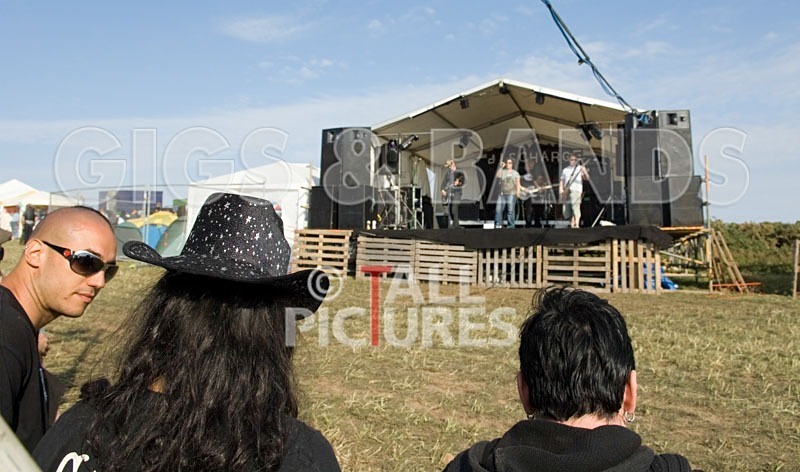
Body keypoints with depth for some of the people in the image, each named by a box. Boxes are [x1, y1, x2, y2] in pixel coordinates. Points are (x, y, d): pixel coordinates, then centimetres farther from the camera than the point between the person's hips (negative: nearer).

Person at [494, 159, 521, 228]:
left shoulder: (515, 173, 11)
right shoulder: (502, 171, 14)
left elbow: (518, 184, 6)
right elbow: (498, 176, -7)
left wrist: (518, 193, -4)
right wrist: (501, 167, -7)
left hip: (511, 194, -2)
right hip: (502, 194, 2)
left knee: (510, 210, -7)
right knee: (498, 209, -5)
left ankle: (511, 226, -4)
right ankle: (498, 225, 2)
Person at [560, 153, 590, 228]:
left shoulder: (580, 168, 8)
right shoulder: (565, 170, 20)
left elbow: (586, 178, -5)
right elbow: (561, 181, 19)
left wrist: (584, 172, -26)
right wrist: (561, 189, 1)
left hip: (576, 191, -5)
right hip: (566, 193, 5)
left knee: (575, 207, -22)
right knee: (567, 212, 3)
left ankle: (576, 225, -29)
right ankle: (572, 226, 16)